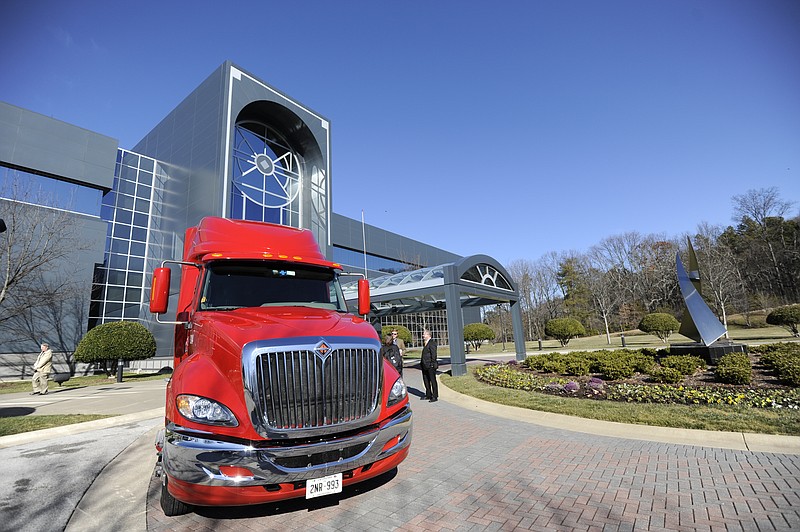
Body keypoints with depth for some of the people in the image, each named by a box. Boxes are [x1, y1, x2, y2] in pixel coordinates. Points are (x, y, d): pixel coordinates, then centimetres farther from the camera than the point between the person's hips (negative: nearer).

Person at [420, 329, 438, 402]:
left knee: (433, 381, 0)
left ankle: (435, 397, 8)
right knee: (426, 381, 15)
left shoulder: (432, 343, -13)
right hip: (425, 366, 9)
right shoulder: (426, 343, 15)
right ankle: (428, 395, 27)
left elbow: (433, 354, -17)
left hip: (430, 366, -9)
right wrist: (422, 363, 16)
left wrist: (432, 363, -19)